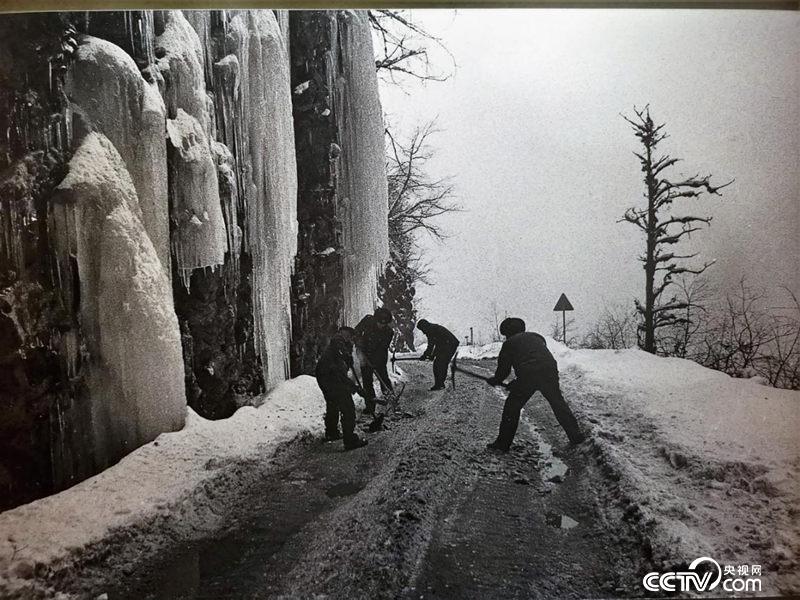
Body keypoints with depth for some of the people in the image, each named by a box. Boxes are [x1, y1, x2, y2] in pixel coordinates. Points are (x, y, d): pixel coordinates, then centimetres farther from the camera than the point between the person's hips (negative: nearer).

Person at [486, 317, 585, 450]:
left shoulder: (509, 343, 16)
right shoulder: (536, 336, 30)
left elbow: (503, 368, 15)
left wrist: (495, 380, 36)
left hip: (527, 375, -4)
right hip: (550, 371, 4)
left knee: (512, 406, 9)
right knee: (558, 403, 21)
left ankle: (503, 443, 10)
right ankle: (575, 435, 24)